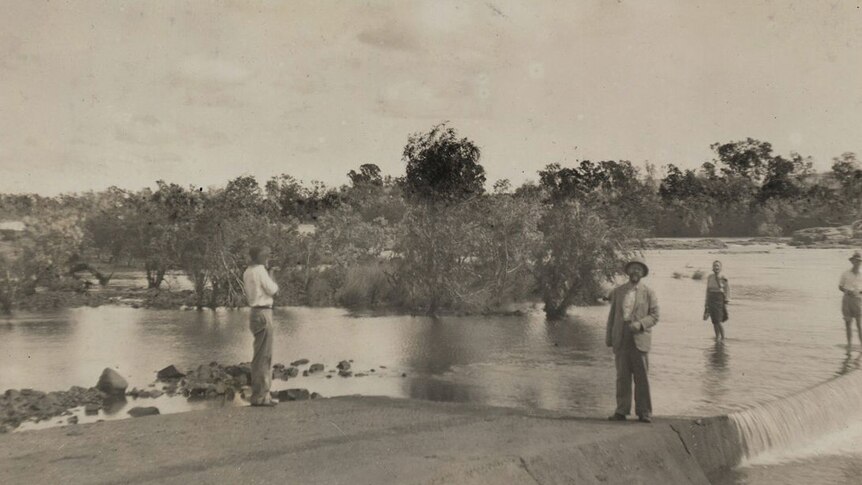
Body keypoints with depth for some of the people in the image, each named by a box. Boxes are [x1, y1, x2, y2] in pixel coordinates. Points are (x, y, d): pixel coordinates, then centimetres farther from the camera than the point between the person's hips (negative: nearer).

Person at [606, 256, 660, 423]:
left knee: (641, 377, 0)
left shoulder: (648, 292, 5)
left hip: (639, 339, -2)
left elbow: (654, 316, 3)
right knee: (622, 376, 4)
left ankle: (644, 412, 8)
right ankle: (622, 411, 9)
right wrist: (609, 338, 8)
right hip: (621, 339, 2)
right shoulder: (618, 291, 12)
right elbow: (612, 315, 13)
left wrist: (639, 324, -14)